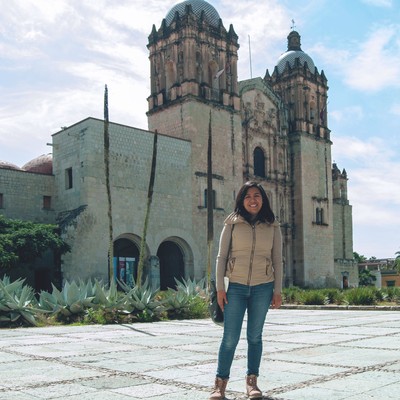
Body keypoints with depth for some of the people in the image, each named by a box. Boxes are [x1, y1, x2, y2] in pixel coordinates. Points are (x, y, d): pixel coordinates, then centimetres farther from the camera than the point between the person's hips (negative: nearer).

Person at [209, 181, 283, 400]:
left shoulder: (272, 226, 6)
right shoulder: (232, 223, 2)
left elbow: (277, 260, 8)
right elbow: (221, 256, 2)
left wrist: (277, 291, 4)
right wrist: (220, 287, -4)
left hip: (263, 287, 1)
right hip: (236, 286, -1)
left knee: (255, 336, 9)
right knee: (230, 337, -2)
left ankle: (251, 381, 20)